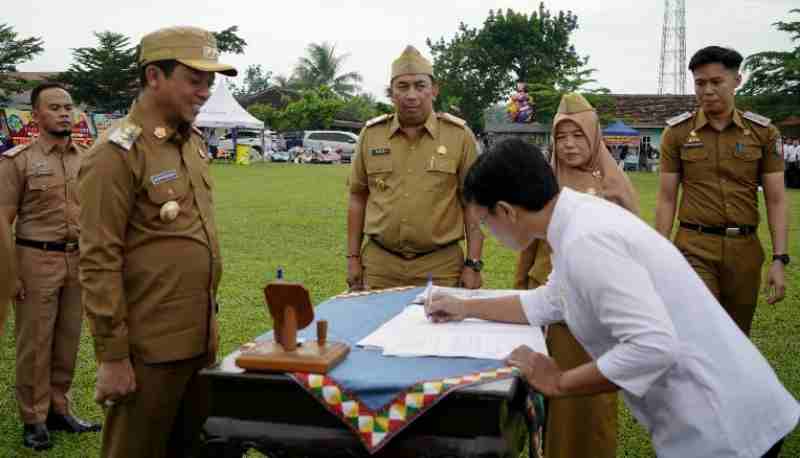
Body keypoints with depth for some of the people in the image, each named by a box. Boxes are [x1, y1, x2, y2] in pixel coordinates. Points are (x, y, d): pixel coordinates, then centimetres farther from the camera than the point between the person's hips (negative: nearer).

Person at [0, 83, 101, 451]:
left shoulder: (86, 158, 8)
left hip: (79, 261, 4)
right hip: (37, 260, -4)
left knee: (68, 341, 13)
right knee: (35, 344, 4)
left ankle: (59, 410, 27)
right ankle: (34, 420, 17)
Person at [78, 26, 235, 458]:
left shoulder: (193, 143, 9)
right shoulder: (117, 154, -15)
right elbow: (99, 263, -17)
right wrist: (112, 356, -16)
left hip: (200, 337, 8)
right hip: (149, 348, -8)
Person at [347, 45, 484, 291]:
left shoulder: (459, 135, -2)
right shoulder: (371, 134, 4)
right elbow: (358, 197, 11)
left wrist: (473, 264, -5)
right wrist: (353, 257, 8)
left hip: (440, 267, -1)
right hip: (379, 265, 2)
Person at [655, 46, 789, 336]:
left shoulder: (764, 132, 3)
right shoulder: (677, 133, 0)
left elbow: (776, 200, 1)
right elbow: (666, 199, 2)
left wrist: (779, 259, -7)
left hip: (745, 249, 2)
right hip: (694, 247, -2)